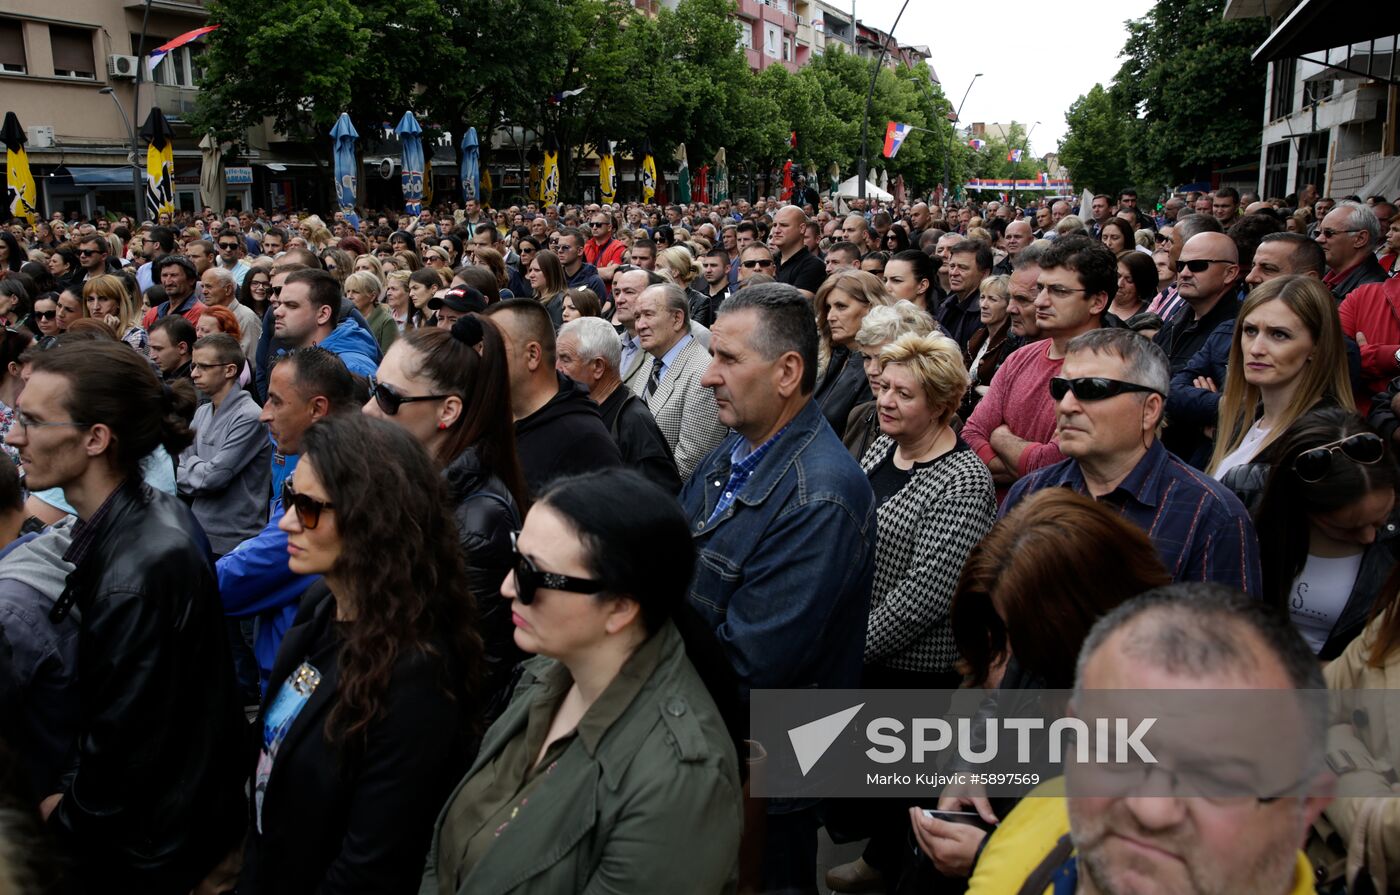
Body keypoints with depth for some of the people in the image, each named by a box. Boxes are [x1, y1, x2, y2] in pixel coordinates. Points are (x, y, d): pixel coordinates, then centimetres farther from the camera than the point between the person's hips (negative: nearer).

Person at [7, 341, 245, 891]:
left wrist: (67, 816, -8)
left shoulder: (139, 572, -33)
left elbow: (124, 742, -24)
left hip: (152, 847, -8)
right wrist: (75, 791, 6)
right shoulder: (141, 517, -4)